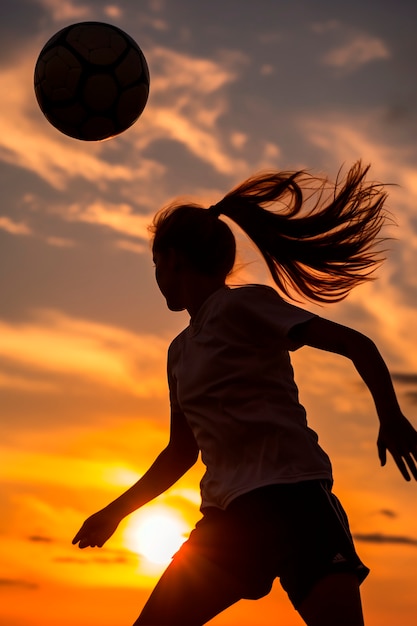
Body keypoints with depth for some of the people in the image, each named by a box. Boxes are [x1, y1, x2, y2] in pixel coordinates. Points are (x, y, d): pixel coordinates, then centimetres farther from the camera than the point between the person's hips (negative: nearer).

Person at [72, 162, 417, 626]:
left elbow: (355, 344, -9)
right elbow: (181, 452, 29)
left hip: (290, 490, -8)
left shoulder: (242, 305, -2)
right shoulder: (180, 351, 21)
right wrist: (116, 512, 29)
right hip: (228, 510, 8)